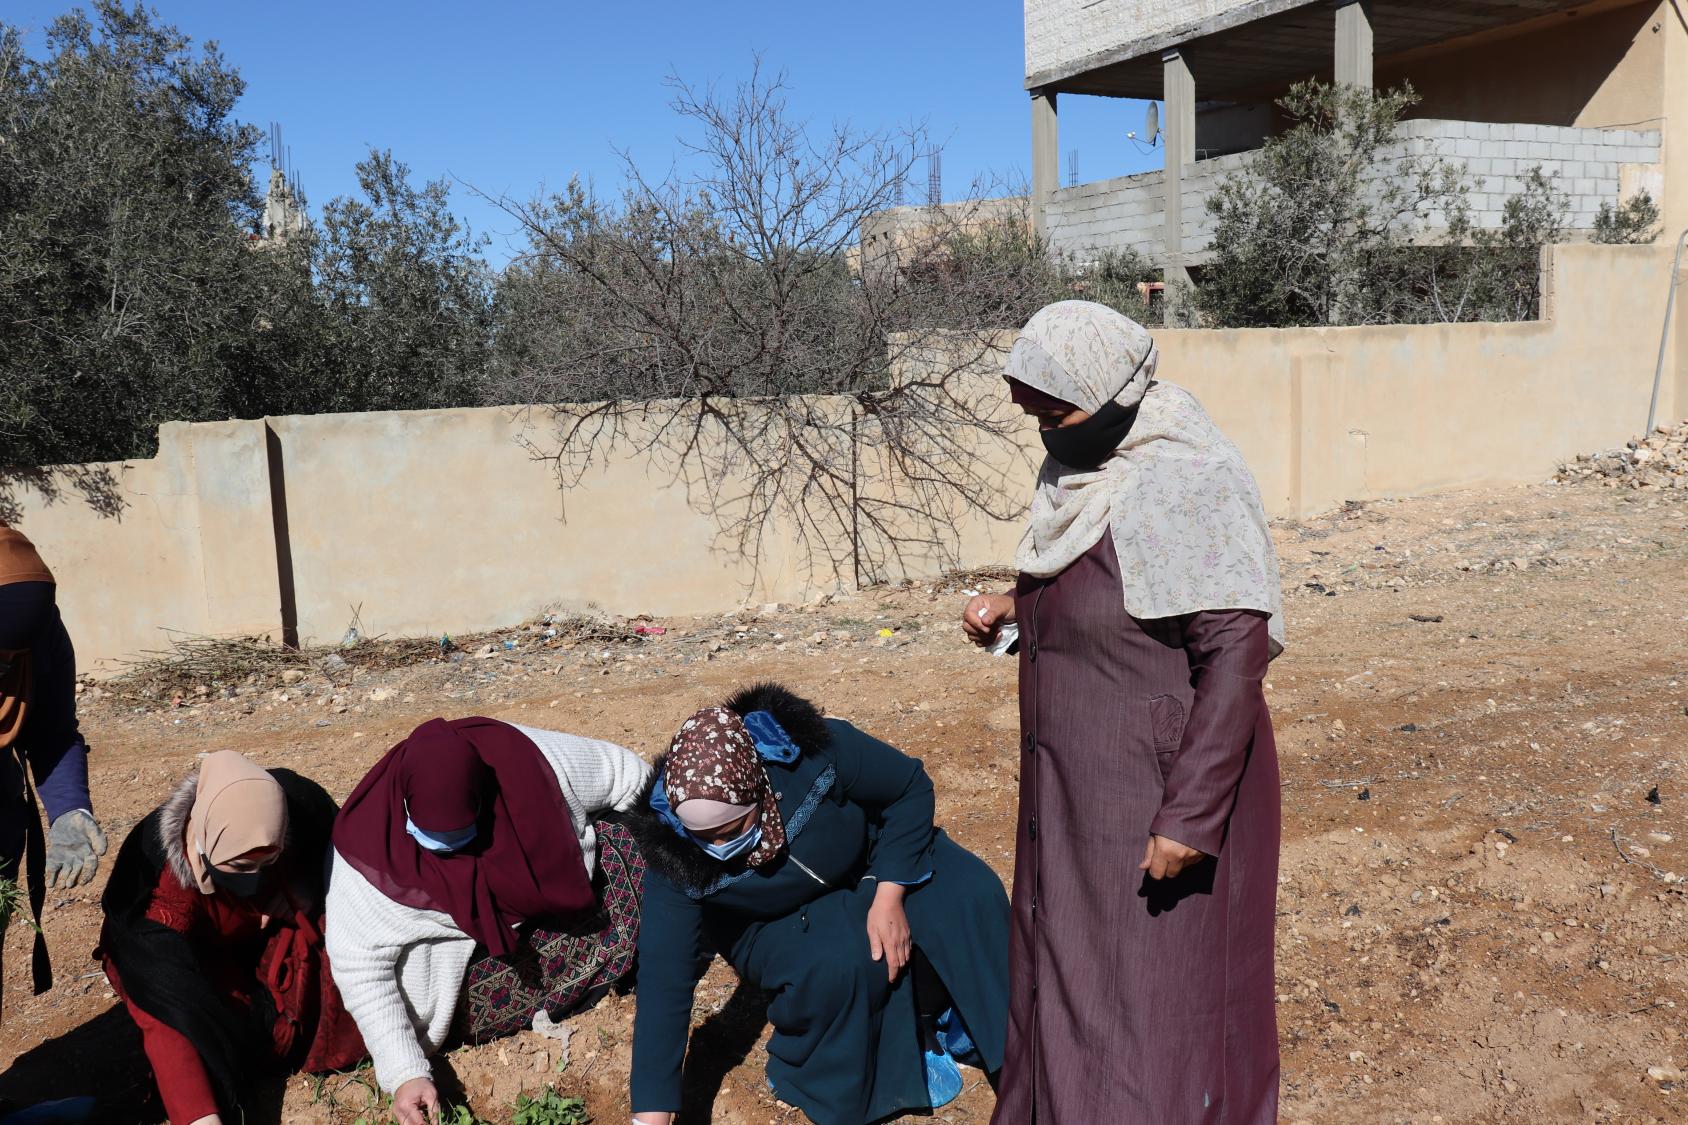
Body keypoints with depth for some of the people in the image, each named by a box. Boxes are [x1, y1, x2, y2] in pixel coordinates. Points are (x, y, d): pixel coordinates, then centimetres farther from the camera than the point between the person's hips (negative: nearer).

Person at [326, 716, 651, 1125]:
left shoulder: (530, 761, -29)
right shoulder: (372, 847, -31)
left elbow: (630, 775, -13)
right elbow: (360, 963, -27)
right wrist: (405, 1073, -33)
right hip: (474, 949, 0)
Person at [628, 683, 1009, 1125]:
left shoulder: (818, 752, -37)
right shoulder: (675, 858, -33)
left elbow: (911, 787, -19)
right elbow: (665, 979, -28)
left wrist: (890, 894, -27)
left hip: (870, 864, 2)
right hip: (776, 922, -1)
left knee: (971, 894, -21)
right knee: (839, 962, -34)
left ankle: (931, 1017, 7)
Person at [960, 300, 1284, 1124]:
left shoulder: (1185, 484, -20)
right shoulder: (1083, 475, 6)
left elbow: (1235, 653, -23)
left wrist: (1190, 816, -24)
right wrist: (1016, 609, 1)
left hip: (1158, 800, -8)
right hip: (1080, 794, 9)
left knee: (1154, 1005, 4)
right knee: (1070, 984, 19)